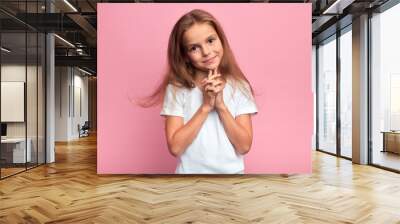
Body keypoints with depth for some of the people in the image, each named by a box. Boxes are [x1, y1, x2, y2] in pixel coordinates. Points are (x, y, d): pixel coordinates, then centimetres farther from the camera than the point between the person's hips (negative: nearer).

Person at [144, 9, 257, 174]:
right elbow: (175, 147, -16)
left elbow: (244, 146, -10)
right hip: (190, 171, -1)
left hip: (231, 171, 1)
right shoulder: (176, 89, -9)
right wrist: (205, 106, -21)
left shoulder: (239, 86, -6)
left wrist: (220, 105, -20)